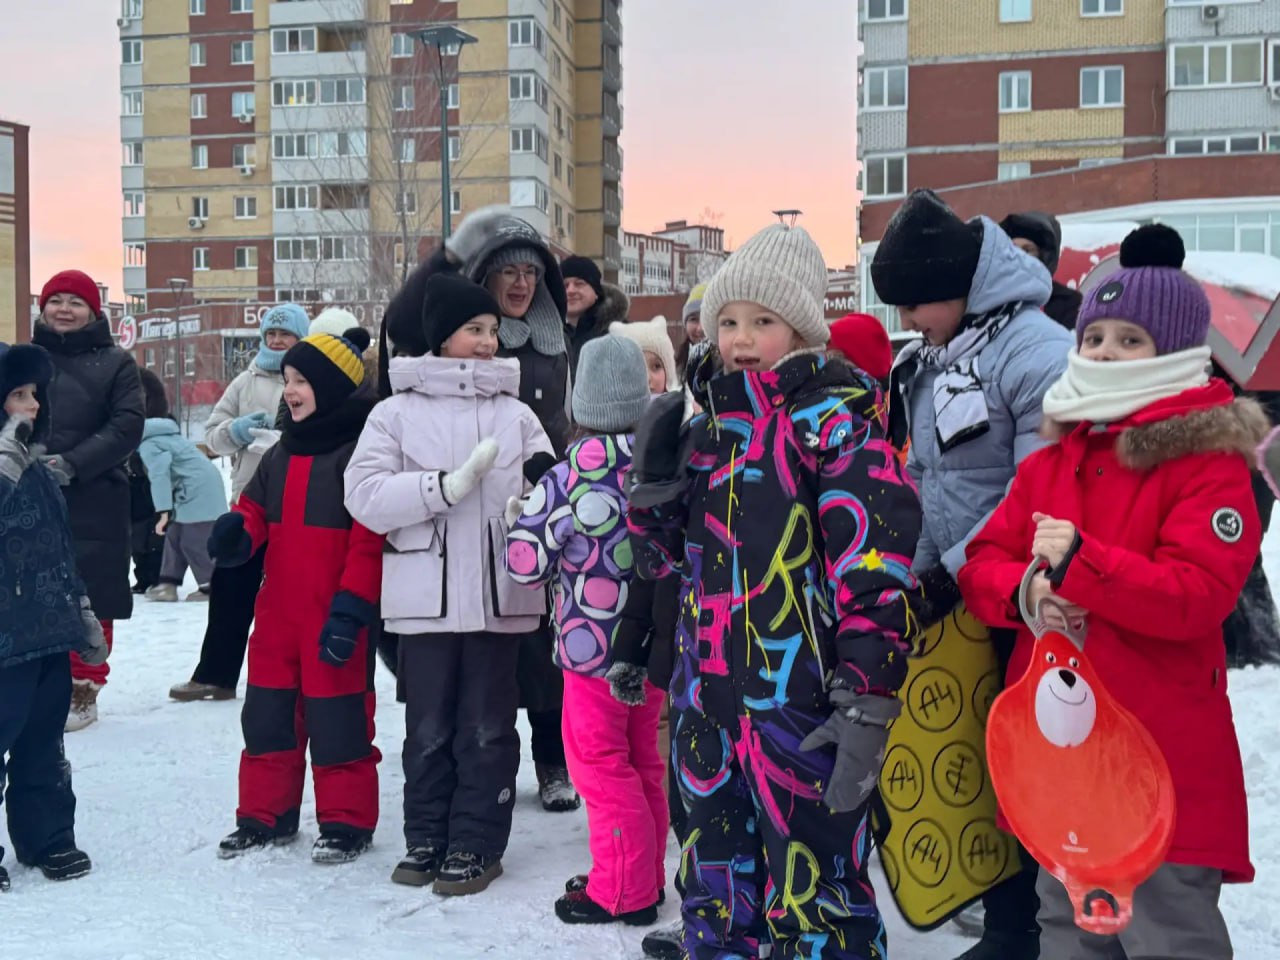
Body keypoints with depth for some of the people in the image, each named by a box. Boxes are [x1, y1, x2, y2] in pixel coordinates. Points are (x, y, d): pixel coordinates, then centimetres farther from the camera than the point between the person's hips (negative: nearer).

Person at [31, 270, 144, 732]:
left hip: (94, 503, -2)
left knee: (90, 600, 2)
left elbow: (127, 427, -6)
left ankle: (82, 691, 15)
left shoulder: (116, 363, 5)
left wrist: (73, 463, -17)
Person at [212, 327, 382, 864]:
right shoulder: (281, 456, 13)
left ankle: (346, 822, 15)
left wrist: (352, 607, -20)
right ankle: (265, 815, 27)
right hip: (278, 612, 8)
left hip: (335, 616, -8)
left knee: (337, 718, 2)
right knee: (266, 713, 14)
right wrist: (236, 536, -7)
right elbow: (255, 512, 17)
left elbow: (371, 538, -16)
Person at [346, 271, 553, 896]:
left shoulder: (517, 415, 8)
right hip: (426, 594, -1)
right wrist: (450, 485, -18)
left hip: (499, 594, 1)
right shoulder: (398, 412, 2)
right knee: (429, 729, 9)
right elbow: (365, 495, -8)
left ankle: (476, 845, 18)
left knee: (488, 728, 7)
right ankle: (426, 839, 24)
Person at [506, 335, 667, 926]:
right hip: (654, 639, 6)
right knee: (641, 760, 17)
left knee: (599, 763, 4)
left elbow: (526, 563, -13)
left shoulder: (575, 472, -17)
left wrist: (522, 517, 4)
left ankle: (619, 892, 9)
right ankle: (645, 876, 27)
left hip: (594, 644, -6)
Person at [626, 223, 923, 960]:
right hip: (708, 699, 8)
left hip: (800, 706, -7)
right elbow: (667, 556, 20)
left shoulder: (836, 422, -9)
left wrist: (866, 705, -20)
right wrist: (654, 477, 2)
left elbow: (876, 568, -16)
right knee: (717, 898, 18)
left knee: (812, 900, 0)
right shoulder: (709, 426, 14)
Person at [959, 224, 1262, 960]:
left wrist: (1080, 565, -28)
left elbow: (1198, 596, -21)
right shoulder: (1048, 462, 10)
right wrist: (1026, 592, -15)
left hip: (1162, 754, -6)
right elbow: (983, 562, 7)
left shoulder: (1210, 466, -11)